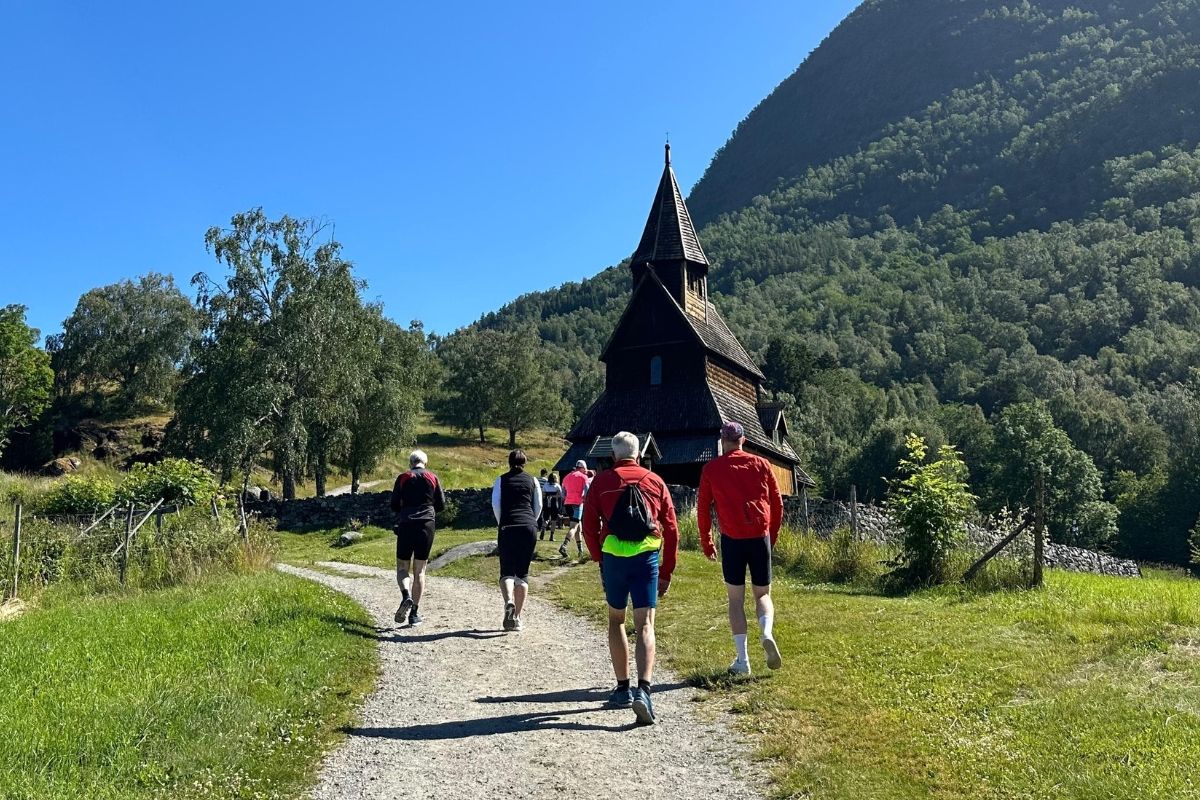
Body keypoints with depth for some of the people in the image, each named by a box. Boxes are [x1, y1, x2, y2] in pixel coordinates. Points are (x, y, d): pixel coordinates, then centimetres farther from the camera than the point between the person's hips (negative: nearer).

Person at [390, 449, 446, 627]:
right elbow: (441, 505, 6)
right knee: (419, 570, 7)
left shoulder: (403, 478, 3)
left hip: (406, 524, -1)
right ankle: (415, 613, 4)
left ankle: (406, 595, -20)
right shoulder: (433, 478, 5)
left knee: (403, 567, 10)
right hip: (427, 524, 1)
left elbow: (394, 505, 4)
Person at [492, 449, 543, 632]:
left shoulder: (501, 480, 9)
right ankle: (517, 617, 4)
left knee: (507, 570, 2)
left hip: (508, 528, -1)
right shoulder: (532, 480, 12)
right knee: (523, 572, 7)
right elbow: (539, 505, 9)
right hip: (529, 528, 1)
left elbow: (495, 504, 4)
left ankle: (509, 601, -28)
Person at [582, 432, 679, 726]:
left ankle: (623, 689, 20)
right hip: (648, 557, 0)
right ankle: (643, 690, -18)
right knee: (645, 626, 0)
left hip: (614, 558, 0)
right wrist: (667, 571, 15)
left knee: (616, 620, 18)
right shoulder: (655, 481, 10)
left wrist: (599, 559, 17)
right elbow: (671, 529, 9)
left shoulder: (601, 482, 6)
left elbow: (589, 527, 4)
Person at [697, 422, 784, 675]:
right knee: (763, 594, 14)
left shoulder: (711, 469, 4)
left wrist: (706, 543, 14)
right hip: (760, 537, 1)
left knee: (736, 599, 8)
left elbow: (703, 508, 5)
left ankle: (742, 660, 5)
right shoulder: (761, 464, 8)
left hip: (732, 540, -1)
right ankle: (767, 634, -15)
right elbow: (777, 504, 11)